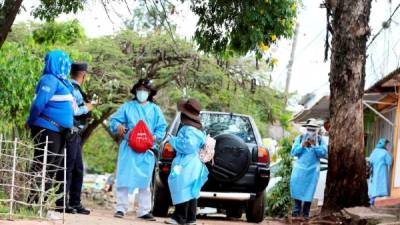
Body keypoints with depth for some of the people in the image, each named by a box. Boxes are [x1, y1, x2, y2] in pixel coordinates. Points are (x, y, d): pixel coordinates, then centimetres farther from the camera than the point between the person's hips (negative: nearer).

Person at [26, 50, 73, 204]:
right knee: (42, 165, -8)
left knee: (52, 167, 12)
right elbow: (39, 103, -20)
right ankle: (33, 202, -7)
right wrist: (31, 121, -8)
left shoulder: (59, 80, 17)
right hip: (47, 129, -10)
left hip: (57, 131, 10)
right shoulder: (50, 79, -13)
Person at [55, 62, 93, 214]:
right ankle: (62, 203, -5)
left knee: (78, 169, 13)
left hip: (76, 135, 10)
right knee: (68, 168, -7)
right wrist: (86, 108, -10)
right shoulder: (72, 89, -14)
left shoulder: (76, 89, 16)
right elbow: (72, 110, -23)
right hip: (71, 133, -10)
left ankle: (75, 203, 17)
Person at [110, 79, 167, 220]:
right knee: (124, 178, -5)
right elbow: (114, 120, 5)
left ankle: (144, 211, 6)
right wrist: (118, 126, -17)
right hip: (128, 148, -1)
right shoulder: (127, 107, 9)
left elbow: (162, 127, 9)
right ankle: (121, 208, 0)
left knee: (144, 181, 2)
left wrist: (155, 137, -9)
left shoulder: (155, 109, 12)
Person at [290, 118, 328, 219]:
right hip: (299, 168, 1)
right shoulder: (300, 138, 6)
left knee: (309, 191, 0)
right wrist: (302, 146, -15)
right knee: (296, 188, -3)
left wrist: (314, 146, -16)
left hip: (312, 170, -1)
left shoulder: (320, 140, 4)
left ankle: (306, 213, 7)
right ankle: (297, 210, 9)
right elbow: (293, 152, 1)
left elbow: (324, 153, -6)